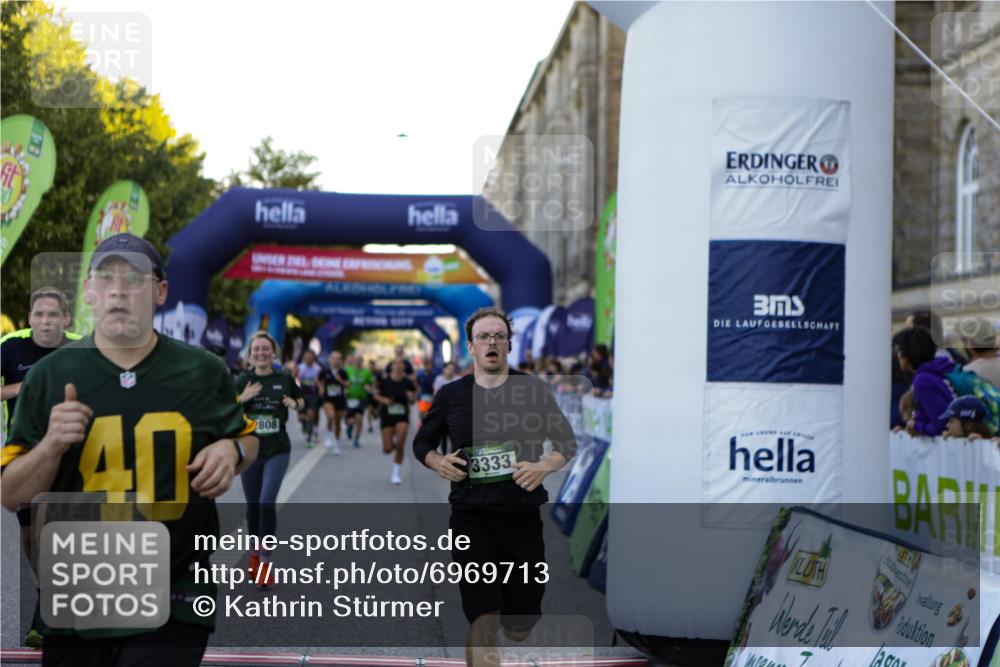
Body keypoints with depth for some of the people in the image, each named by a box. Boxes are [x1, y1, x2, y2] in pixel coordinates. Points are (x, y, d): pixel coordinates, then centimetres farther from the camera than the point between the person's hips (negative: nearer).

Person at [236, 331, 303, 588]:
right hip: (250, 449, 2)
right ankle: (254, 553, 34)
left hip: (278, 450, -2)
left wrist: (294, 404, -7)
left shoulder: (284, 379, -1)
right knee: (253, 505, 12)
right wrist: (242, 398, -19)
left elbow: (301, 401, 15)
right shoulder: (243, 380, -1)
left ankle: (264, 561, -5)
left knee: (267, 502, -15)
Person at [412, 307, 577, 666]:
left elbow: (567, 442, 9)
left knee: (519, 629, 10)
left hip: (523, 518, 1)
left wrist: (546, 465, -12)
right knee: (484, 628, -16)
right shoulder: (451, 395, 4)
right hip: (472, 517, -1)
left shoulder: (534, 389, 2)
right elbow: (422, 442, 18)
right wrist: (438, 462, -3)